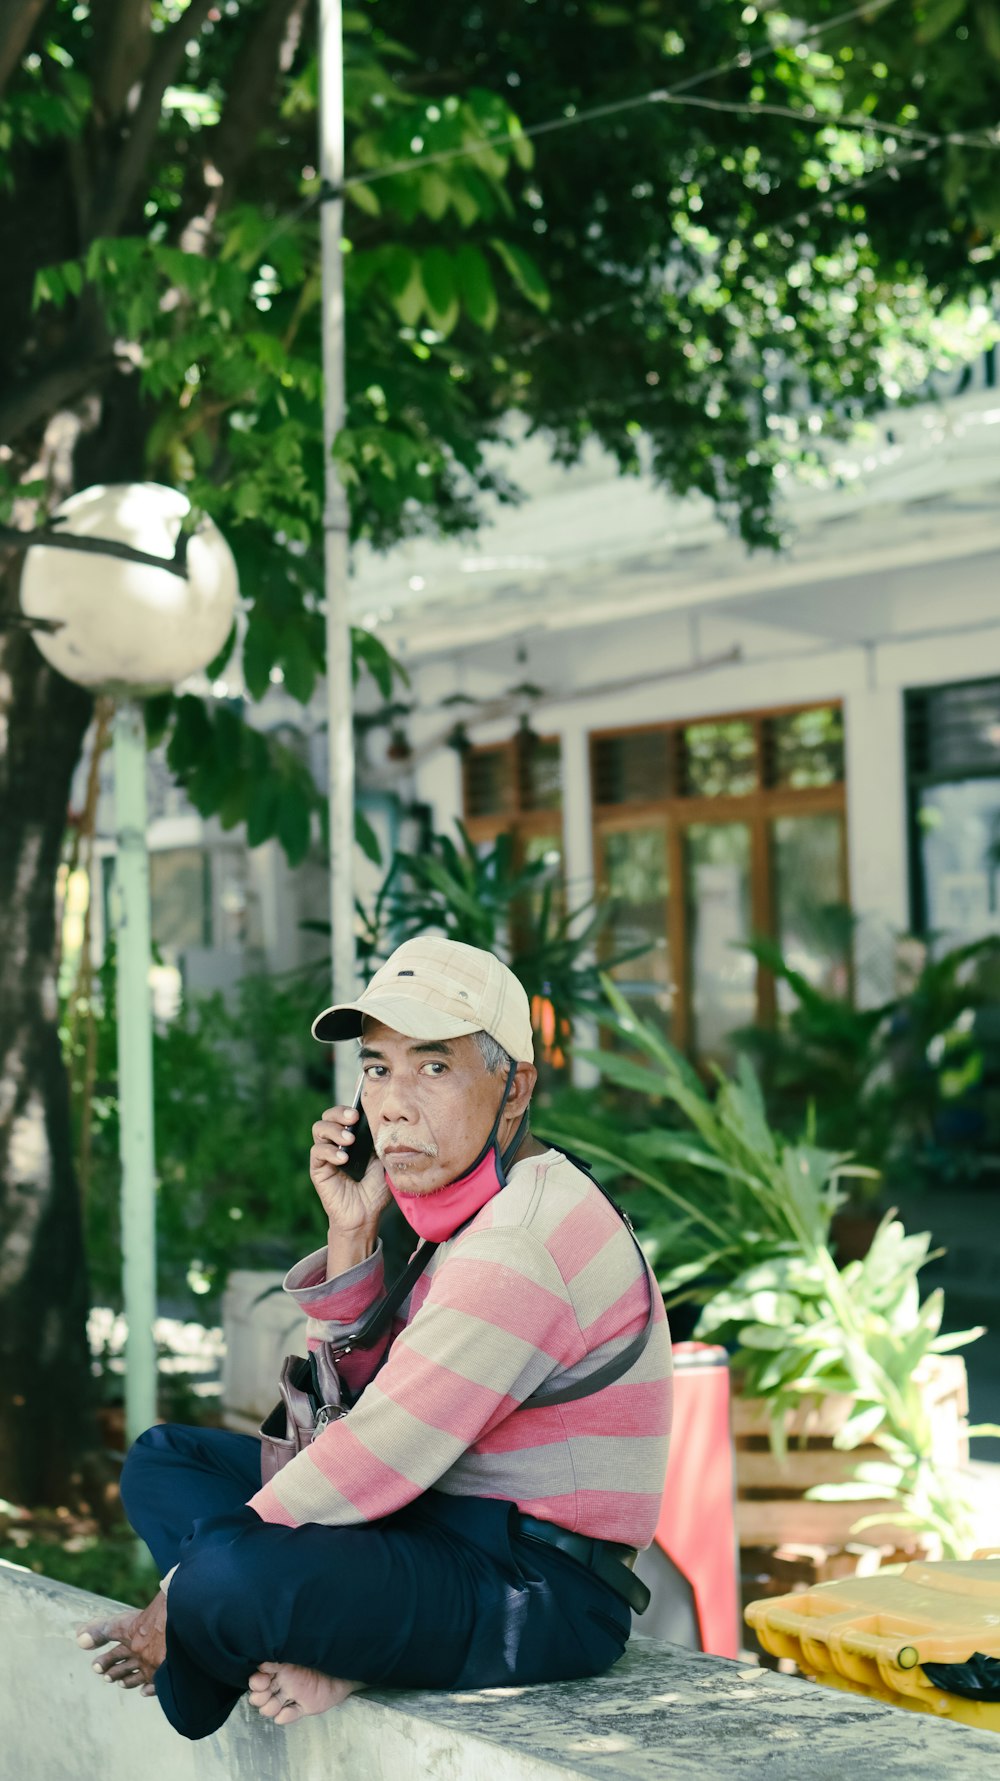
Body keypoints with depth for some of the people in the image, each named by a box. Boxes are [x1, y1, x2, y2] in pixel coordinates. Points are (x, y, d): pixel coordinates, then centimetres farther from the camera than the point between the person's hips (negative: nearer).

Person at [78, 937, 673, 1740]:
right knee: (163, 1460, 13)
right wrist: (351, 1234, -1)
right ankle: (338, 1652, -8)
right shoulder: (456, 1200, 11)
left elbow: (378, 1459, -22)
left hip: (539, 1594, -11)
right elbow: (352, 1392, 14)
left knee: (223, 1580, -33)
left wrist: (185, 1599, -15)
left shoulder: (525, 1240, -21)